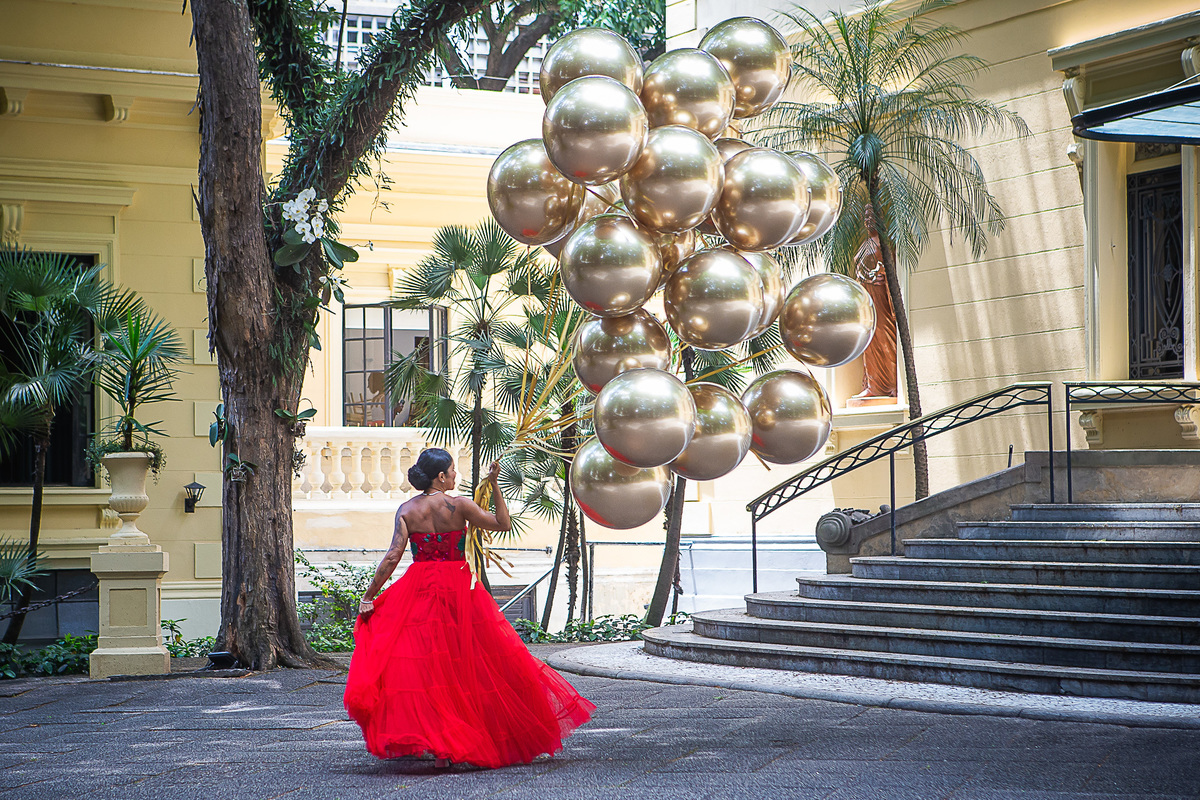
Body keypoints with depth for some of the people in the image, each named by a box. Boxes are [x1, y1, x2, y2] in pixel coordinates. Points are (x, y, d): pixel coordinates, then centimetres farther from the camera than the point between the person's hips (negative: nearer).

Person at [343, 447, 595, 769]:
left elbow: (392, 557, -8)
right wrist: (494, 484, 5)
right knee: (471, 665, 8)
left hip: (419, 592, 1)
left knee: (422, 666, 5)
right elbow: (503, 523, 1)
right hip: (460, 591, -1)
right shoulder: (459, 506, -6)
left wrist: (369, 597, -2)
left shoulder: (407, 510, -1)